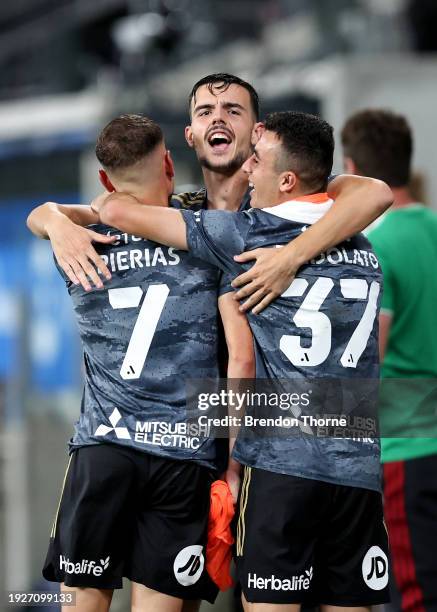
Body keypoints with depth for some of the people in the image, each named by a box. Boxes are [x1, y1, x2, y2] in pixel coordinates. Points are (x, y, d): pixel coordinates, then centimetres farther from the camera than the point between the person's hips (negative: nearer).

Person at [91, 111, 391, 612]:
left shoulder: (251, 235, -2)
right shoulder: (365, 252, 14)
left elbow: (121, 212, 0)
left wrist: (107, 202, 24)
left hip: (282, 461, -5)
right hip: (359, 468, 5)